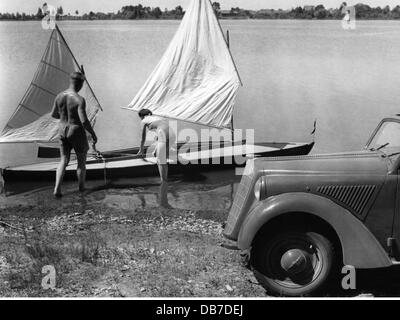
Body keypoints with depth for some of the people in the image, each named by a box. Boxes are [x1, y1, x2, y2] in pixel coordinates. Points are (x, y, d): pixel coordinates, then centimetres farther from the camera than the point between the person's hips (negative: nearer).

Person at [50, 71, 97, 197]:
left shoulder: (59, 96, -3)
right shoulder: (80, 100, -22)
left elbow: (53, 114, 9)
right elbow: (84, 121, -25)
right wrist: (93, 134, -11)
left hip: (63, 131, 5)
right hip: (77, 132, -5)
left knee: (64, 161, 13)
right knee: (82, 160, 17)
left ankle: (57, 189, 0)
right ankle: (81, 187, 30)